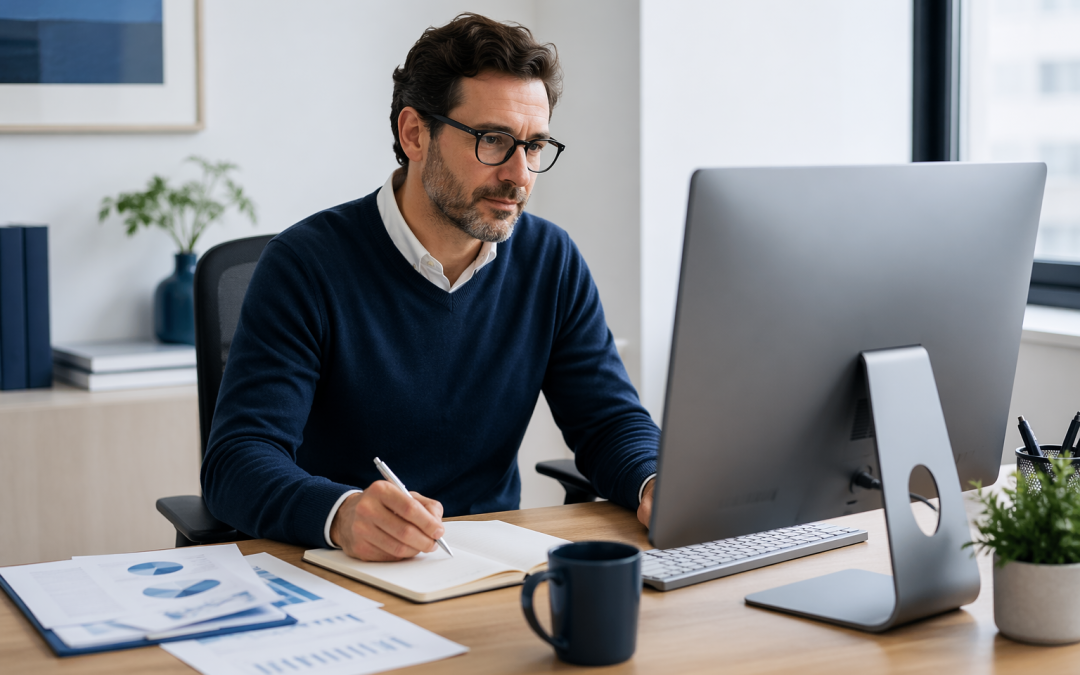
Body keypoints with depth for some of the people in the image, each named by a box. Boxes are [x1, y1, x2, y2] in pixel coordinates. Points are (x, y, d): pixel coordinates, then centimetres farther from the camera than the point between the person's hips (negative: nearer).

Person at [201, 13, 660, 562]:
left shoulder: (551, 261, 4)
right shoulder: (306, 264, -11)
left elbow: (609, 422, 7)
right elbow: (236, 460, -18)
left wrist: (655, 482, -17)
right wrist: (341, 514, -39)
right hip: (339, 578, -2)